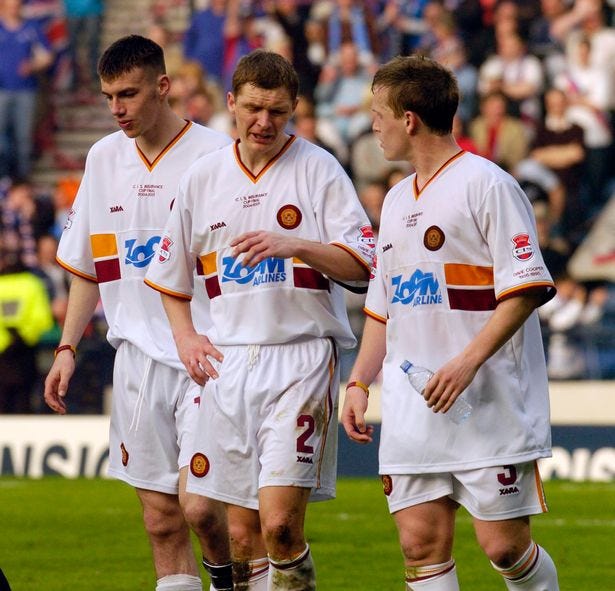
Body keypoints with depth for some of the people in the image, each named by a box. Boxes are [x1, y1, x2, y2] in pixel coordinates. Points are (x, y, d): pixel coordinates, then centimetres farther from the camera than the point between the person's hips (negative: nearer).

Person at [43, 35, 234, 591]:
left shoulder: (214, 155, -7)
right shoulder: (105, 158, 11)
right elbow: (88, 267, 20)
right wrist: (67, 347, 13)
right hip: (139, 357, 5)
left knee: (200, 504, -13)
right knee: (161, 519, 3)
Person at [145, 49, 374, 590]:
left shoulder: (318, 169, -1)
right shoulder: (203, 177, 11)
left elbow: (362, 263, -7)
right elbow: (170, 274, 22)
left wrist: (297, 245, -21)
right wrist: (185, 336, 7)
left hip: (301, 357, -4)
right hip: (229, 361, 4)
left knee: (280, 523, -16)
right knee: (240, 534, 5)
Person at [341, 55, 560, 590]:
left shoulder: (486, 184, -6)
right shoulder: (398, 199, 19)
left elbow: (526, 288, -13)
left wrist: (468, 361, -21)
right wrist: (359, 382, 16)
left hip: (489, 401, -7)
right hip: (411, 407, 7)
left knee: (504, 545, -7)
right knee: (422, 543, -1)